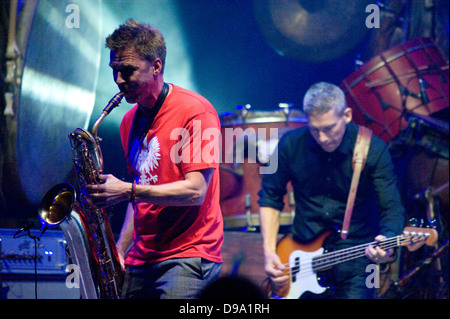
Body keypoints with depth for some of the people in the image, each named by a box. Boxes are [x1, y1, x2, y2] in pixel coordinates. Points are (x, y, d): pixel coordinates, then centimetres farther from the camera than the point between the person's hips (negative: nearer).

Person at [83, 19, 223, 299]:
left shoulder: (195, 111, -9)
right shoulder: (130, 121, 14)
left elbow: (195, 191, -15)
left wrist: (128, 191, -20)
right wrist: (120, 251, 9)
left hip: (189, 255, -7)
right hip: (141, 260, 7)